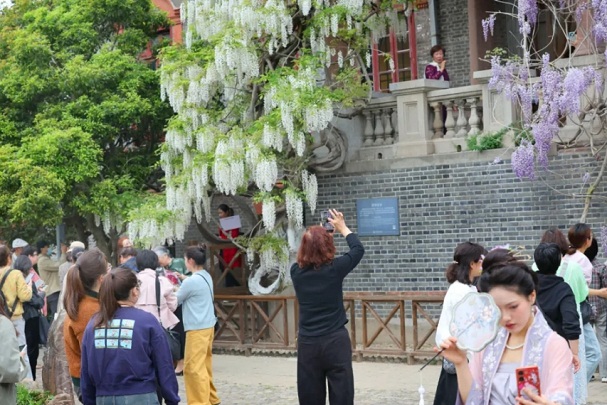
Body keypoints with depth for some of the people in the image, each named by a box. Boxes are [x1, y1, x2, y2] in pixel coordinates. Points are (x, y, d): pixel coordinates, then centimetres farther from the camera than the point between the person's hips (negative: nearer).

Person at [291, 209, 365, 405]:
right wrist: (342, 227, 18)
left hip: (307, 343, 3)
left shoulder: (296, 271, -2)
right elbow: (358, 249, 7)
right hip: (336, 341, -3)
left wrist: (315, 236, 24)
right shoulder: (334, 268, -10)